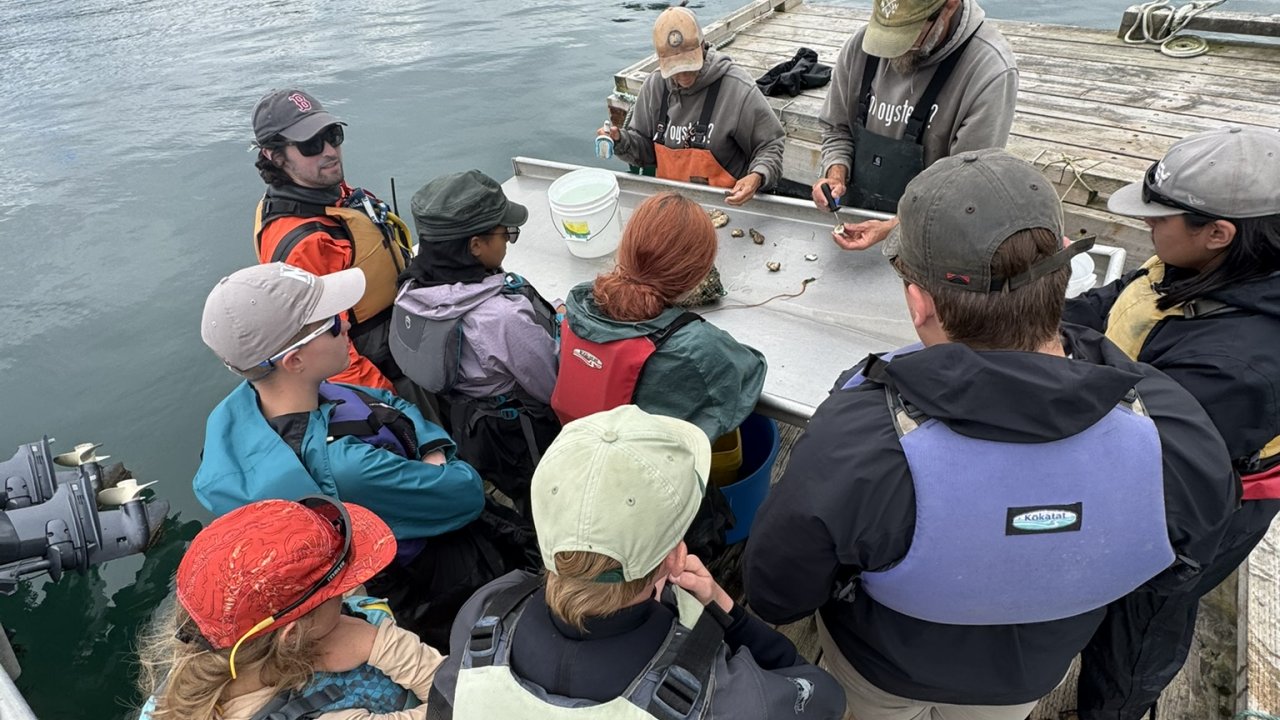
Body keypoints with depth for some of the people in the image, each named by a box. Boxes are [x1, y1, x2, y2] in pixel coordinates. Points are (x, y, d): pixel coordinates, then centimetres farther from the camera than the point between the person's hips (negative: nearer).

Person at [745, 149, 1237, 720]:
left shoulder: (856, 442, -46)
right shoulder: (1173, 426, -34)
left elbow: (774, 596, -26)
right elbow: (1174, 572, -10)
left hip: (880, 673, -3)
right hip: (1034, 674, 3)